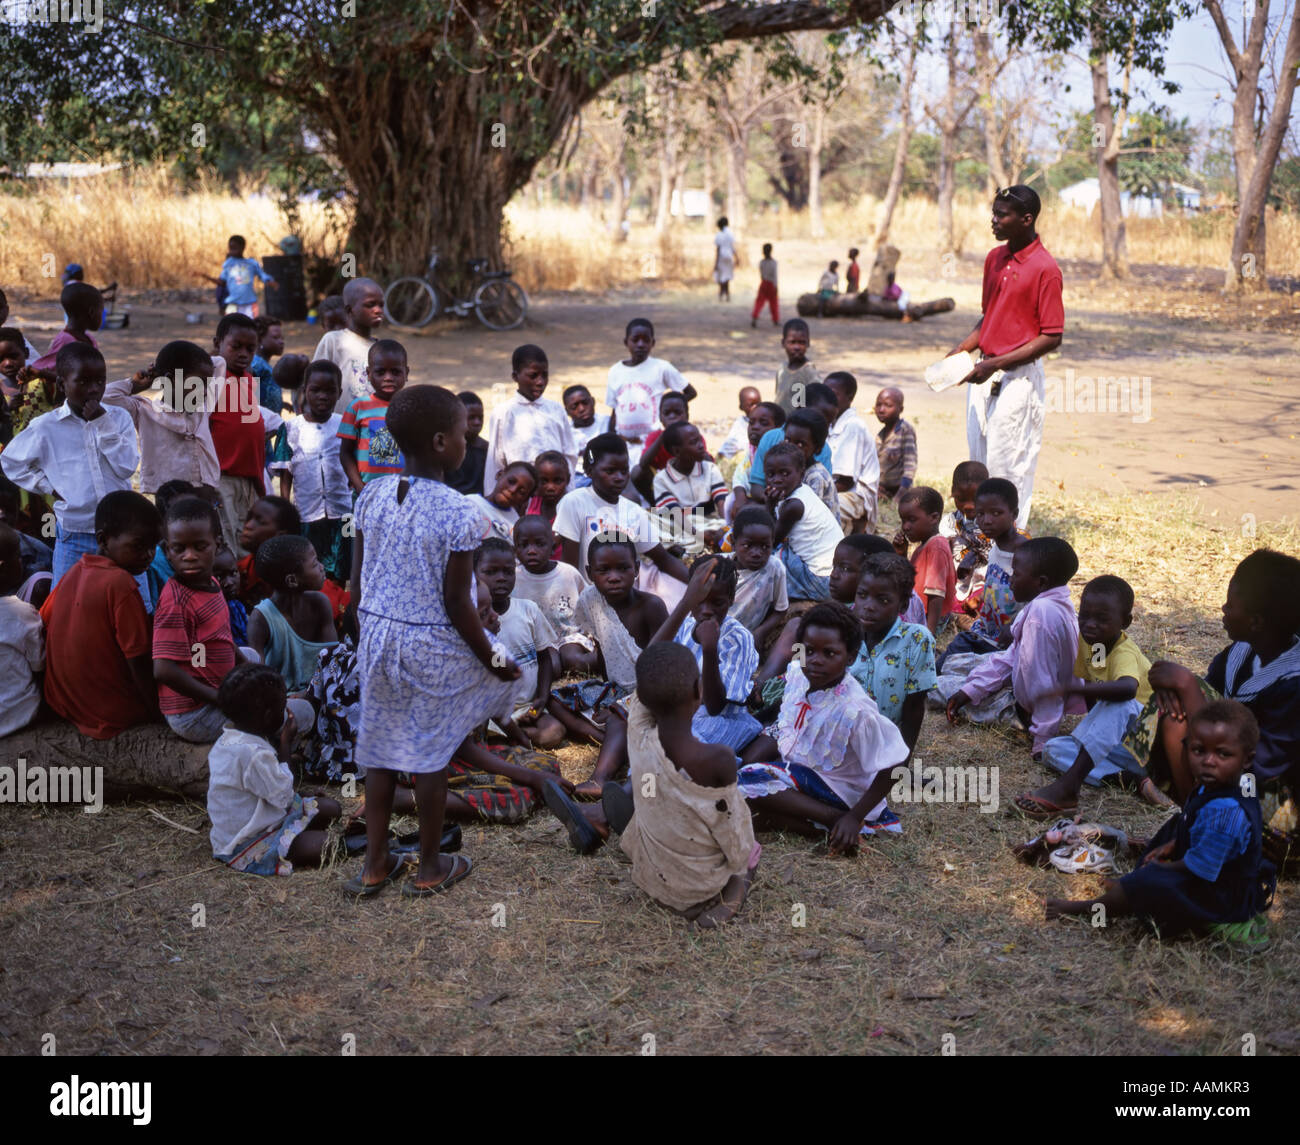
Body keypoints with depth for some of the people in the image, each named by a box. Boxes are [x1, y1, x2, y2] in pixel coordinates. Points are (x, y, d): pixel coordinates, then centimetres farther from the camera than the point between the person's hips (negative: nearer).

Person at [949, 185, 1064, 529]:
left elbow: (1051, 338, -15)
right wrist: (958, 352, 6)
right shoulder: (994, 258, 11)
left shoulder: (1044, 268, -13)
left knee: (1009, 467, -5)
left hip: (1018, 378, -8)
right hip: (984, 374, 8)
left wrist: (996, 364, -19)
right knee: (979, 462, 13)